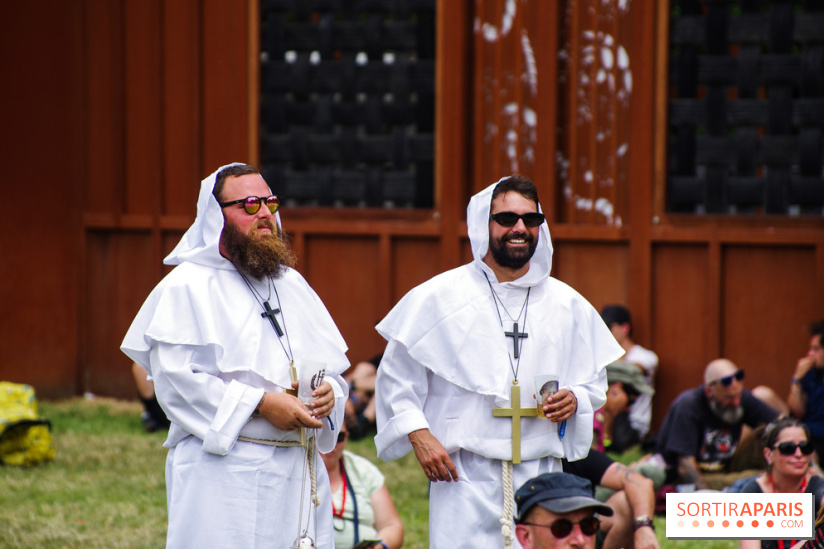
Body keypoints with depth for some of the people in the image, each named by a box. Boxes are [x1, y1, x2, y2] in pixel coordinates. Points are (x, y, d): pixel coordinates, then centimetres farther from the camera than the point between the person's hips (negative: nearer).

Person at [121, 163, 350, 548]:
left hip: (299, 473, 6)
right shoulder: (188, 288, -2)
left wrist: (328, 391, -4)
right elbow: (175, 379, -12)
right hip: (224, 475, -6)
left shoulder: (292, 285, 20)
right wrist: (259, 403, -18)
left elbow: (332, 364, 21)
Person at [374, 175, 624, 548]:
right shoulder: (438, 297, 2)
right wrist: (417, 433, -8)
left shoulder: (568, 305, 12)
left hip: (540, 476, 3)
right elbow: (396, 377, 5)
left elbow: (594, 382, 20)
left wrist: (574, 399, -2)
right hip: (465, 478, -3)